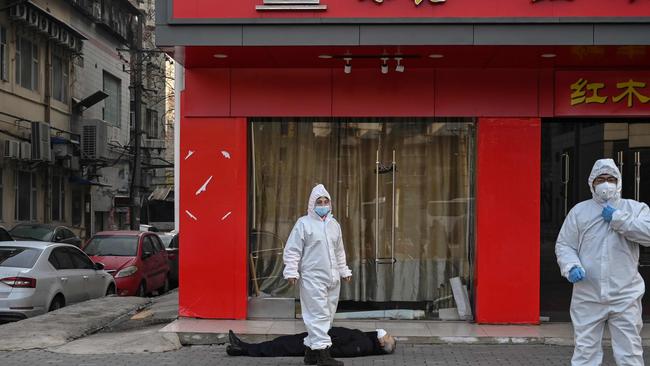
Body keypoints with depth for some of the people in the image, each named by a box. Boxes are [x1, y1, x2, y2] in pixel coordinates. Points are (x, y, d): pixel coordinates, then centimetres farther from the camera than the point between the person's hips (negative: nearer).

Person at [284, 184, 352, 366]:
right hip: (312, 278, -7)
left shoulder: (334, 224, 15)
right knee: (319, 314, -9)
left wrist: (344, 271, 23)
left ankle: (311, 348, 16)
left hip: (332, 279, 7)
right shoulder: (303, 223, -4)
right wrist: (292, 272, -13)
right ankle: (322, 351, -8)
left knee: (327, 315, 8)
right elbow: (292, 250, -6)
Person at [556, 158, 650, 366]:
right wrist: (571, 267, -12)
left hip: (625, 296, -1)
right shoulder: (579, 211, 9)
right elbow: (564, 244, 7)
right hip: (587, 296, 1)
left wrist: (618, 218, -13)